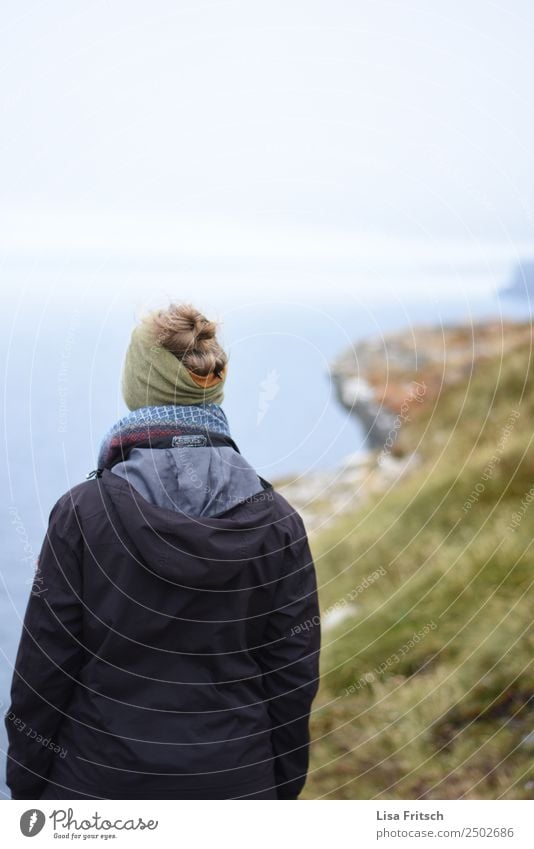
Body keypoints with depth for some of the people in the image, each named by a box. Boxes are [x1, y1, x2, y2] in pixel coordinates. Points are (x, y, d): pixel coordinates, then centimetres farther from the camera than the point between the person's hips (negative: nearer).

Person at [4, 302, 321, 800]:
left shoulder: (82, 513, -13)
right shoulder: (277, 521, -7)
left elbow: (43, 669, -8)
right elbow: (294, 672, -2)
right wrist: (282, 788, 10)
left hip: (100, 779, -1)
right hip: (237, 784, 2)